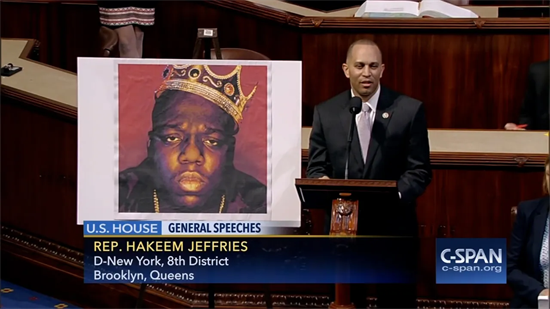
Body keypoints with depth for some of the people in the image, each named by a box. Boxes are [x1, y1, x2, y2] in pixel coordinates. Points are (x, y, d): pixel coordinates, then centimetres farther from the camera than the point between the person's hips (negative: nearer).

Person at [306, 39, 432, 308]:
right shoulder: (325, 112, 3)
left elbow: (420, 170, -4)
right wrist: (322, 182, -20)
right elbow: (316, 168, 4)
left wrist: (395, 194, -23)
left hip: (394, 227, -1)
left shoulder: (409, 110, -3)